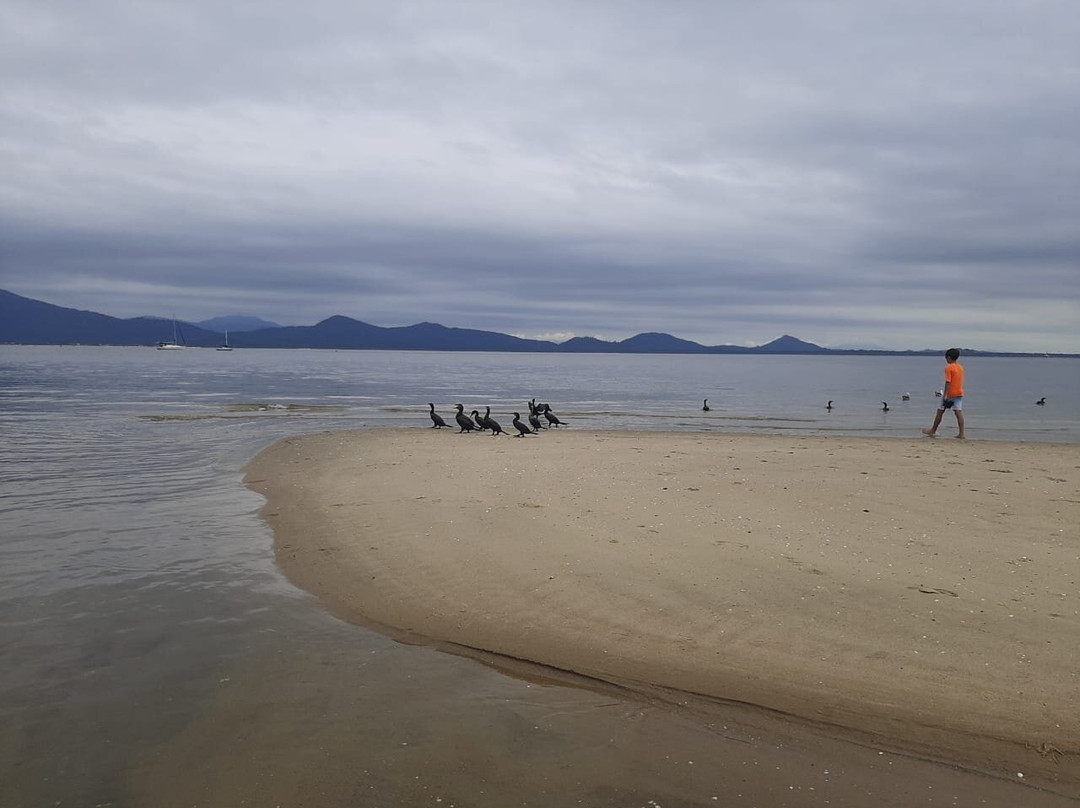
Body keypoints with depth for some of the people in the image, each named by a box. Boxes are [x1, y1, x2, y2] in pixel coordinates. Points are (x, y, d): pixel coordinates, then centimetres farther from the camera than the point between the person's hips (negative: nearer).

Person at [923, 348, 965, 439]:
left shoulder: (949, 367, -12)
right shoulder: (961, 367, 11)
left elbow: (948, 382, -18)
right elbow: (959, 381, 17)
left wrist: (945, 395, -18)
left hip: (950, 394, -6)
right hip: (960, 393, 6)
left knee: (940, 412, 7)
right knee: (959, 413, 0)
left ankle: (933, 431, 18)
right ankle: (961, 434, -6)